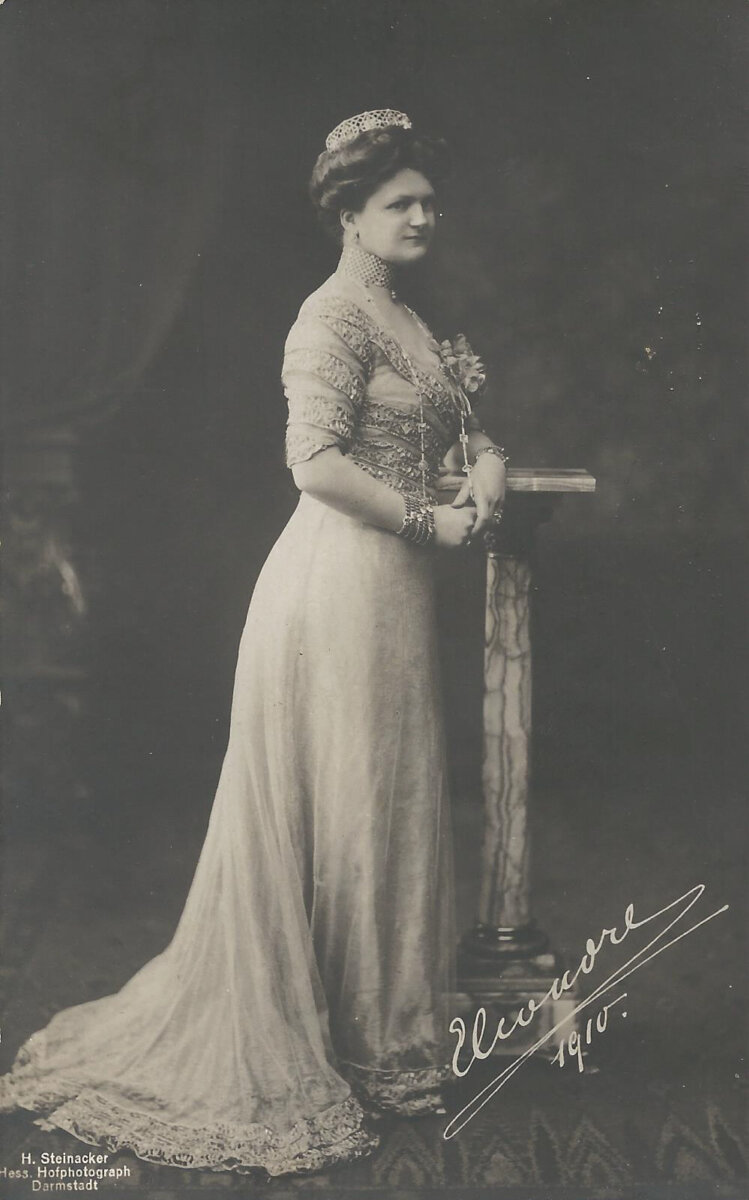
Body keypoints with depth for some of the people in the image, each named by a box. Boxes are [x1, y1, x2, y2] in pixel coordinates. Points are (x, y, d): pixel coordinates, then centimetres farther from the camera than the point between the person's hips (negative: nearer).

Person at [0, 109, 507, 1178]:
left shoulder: (406, 321, 19)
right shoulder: (335, 313, -10)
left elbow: (475, 437, 18)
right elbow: (315, 458, -22)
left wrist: (482, 488, -3)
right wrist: (426, 517, -15)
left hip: (393, 588, 10)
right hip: (340, 579, -9)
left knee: (384, 803, 15)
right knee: (332, 808, 1)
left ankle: (373, 1027, 30)